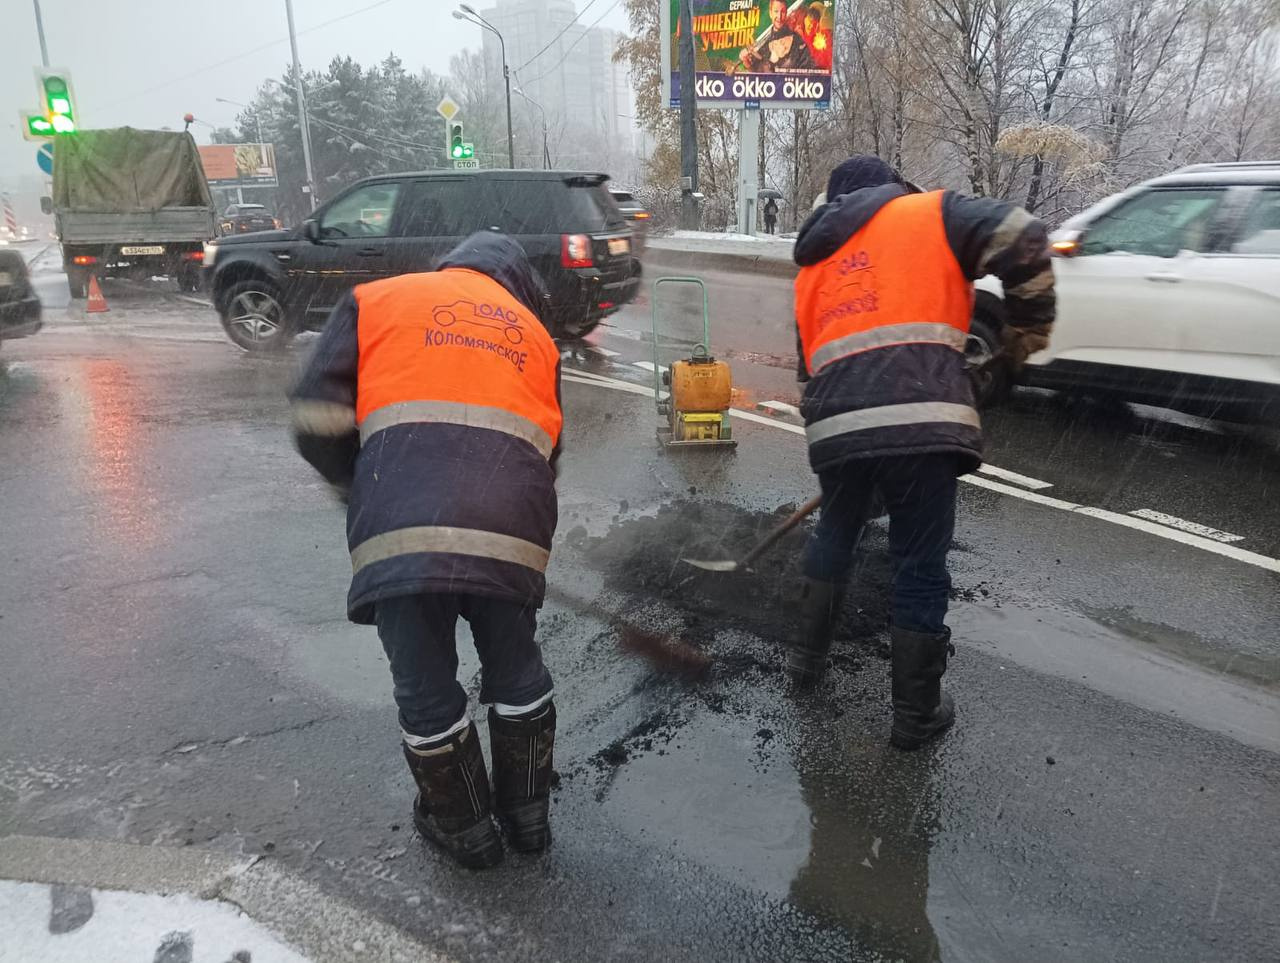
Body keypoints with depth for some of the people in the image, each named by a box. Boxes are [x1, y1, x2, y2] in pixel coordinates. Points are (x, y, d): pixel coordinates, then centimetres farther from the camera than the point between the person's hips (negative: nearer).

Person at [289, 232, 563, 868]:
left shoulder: (376, 299, 20)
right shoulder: (534, 332, 27)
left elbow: (318, 421, 8)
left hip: (403, 533, -2)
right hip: (512, 534, 3)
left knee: (426, 692, 18)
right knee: (517, 675, 24)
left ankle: (465, 828, 38)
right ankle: (527, 814, 43)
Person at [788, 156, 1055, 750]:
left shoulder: (812, 265, 28)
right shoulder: (930, 212, 14)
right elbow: (1024, 240, -2)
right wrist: (1027, 331, 11)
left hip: (835, 426, 5)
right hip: (920, 422, -4)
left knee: (834, 536, 29)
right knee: (921, 569, 9)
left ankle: (808, 657, 42)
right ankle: (917, 714, 23)